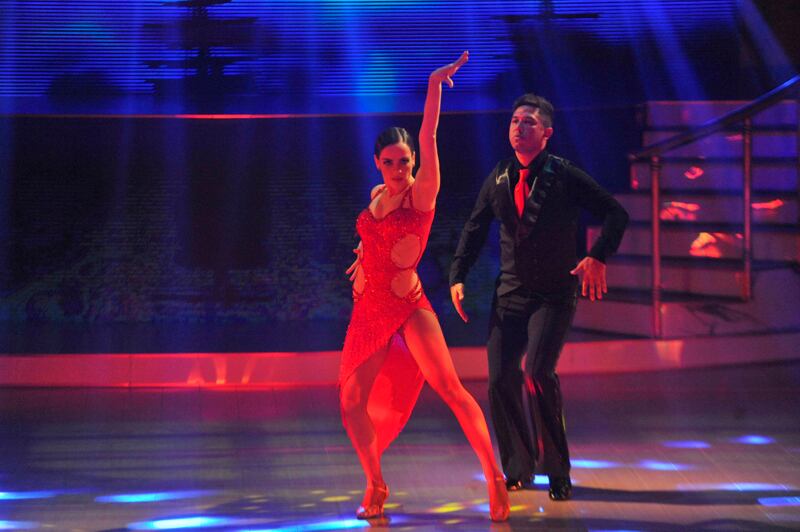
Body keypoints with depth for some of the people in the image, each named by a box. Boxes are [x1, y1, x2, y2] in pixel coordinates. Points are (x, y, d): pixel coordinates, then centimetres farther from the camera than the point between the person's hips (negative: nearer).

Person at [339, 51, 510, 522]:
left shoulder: (421, 195, -7)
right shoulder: (376, 197, 10)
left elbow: (429, 138, -18)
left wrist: (435, 85, -22)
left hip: (409, 307, -6)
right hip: (369, 311, 6)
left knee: (449, 387, -19)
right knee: (352, 402, 3)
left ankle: (494, 478, -18)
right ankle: (376, 486, 23)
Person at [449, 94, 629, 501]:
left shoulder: (564, 176, -8)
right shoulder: (499, 178, 6)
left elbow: (616, 215, -9)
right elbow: (475, 229, 16)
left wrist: (597, 258, -22)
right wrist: (457, 276, 6)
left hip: (553, 295, -5)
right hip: (509, 293, 5)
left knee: (537, 373, -21)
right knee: (501, 378, -1)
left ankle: (557, 470, -6)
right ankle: (517, 468, 18)